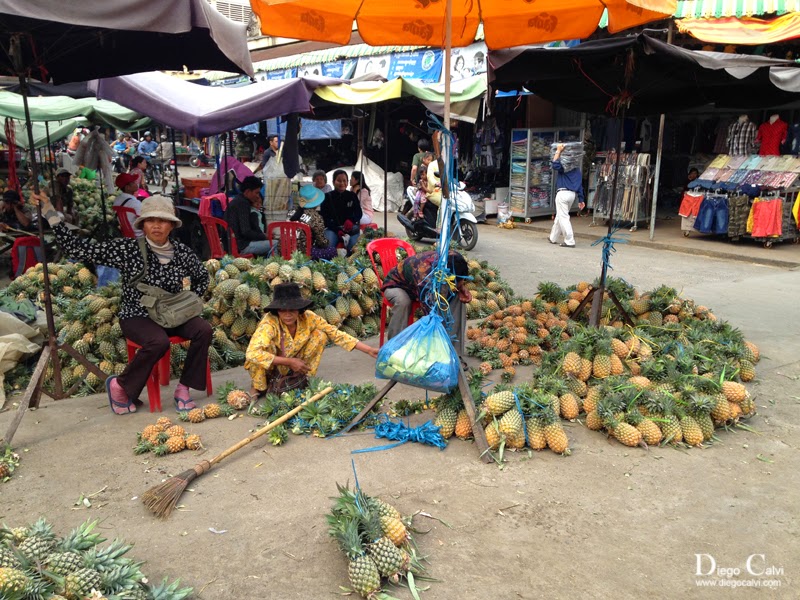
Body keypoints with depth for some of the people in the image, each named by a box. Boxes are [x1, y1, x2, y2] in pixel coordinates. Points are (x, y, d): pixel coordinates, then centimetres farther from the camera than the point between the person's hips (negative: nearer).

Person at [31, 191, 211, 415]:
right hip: (137, 317, -4)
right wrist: (49, 212, -16)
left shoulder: (183, 252, 0)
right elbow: (76, 248, -12)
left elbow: (202, 278, 18)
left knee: (204, 330, -25)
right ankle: (119, 385, -8)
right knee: (159, 342, -35)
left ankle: (183, 388, -10)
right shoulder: (128, 249, -9)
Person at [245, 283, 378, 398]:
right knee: (265, 347, -35)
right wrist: (290, 362, -39)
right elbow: (252, 354, -44)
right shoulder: (270, 323, -32)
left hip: (293, 368, 3)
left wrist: (369, 350, -20)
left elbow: (336, 334, -14)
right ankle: (258, 386, -8)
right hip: (270, 369, -3)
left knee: (320, 335, -16)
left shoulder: (308, 318, -20)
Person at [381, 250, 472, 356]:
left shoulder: (455, 258, -27)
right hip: (397, 284, -6)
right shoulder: (425, 277, -45)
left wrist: (461, 288, -22)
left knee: (457, 296, -17)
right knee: (403, 301, -40)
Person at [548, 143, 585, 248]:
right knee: (559, 216, 20)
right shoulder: (577, 168, 15)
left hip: (563, 193, -8)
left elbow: (555, 165, -29)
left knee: (563, 217, -4)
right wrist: (581, 199, 16)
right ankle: (553, 238, 31)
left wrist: (558, 151, -18)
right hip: (572, 194, 8)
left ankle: (569, 241, -8)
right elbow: (580, 184, 15)